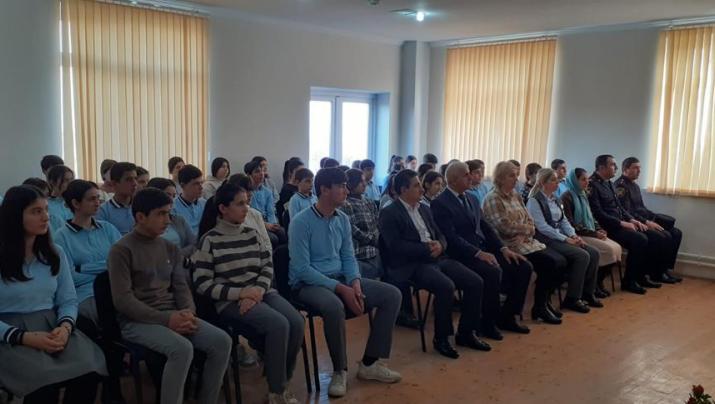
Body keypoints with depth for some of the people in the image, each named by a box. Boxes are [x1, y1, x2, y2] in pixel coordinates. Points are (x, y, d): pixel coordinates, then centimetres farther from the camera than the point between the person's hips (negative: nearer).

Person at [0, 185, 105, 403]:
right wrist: (25, 337, -21)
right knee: (45, 381, -33)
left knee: (88, 370, -27)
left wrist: (65, 326, -11)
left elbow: (68, 300, 10)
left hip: (53, 329, 4)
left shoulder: (55, 253, 12)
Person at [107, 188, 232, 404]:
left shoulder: (170, 248, 13)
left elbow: (181, 286, 12)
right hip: (137, 320, -6)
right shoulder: (122, 250, -7)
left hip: (173, 314, 6)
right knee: (182, 348, -33)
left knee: (222, 341, -14)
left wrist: (188, 312, -10)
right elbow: (122, 300, -14)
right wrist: (165, 319, -20)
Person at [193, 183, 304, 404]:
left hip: (260, 293, 5)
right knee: (278, 325, -30)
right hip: (230, 301, -5)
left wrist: (258, 291, -14)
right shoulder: (209, 241, -4)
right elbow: (202, 285, -8)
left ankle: (284, 382, -1)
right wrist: (241, 293, -17)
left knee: (297, 321, -22)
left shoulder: (252, 234, 12)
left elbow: (268, 267, 8)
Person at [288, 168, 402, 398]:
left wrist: (355, 283, -12)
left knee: (392, 295, -7)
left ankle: (370, 363, 1)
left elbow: (348, 257, 10)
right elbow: (302, 269, -20)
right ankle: (340, 370, -14)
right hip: (308, 284, -7)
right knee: (334, 307, -40)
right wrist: (341, 289, -25)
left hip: (340, 278, 7)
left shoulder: (343, 220, 6)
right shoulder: (301, 222, -15)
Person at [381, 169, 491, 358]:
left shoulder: (424, 209, 19)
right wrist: (426, 248, -17)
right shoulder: (389, 213, -6)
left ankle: (466, 333, 8)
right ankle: (441, 338, -11)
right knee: (446, 286, -31)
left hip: (437, 258, 8)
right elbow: (396, 246, -16)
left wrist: (440, 245, -6)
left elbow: (440, 235, 19)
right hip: (412, 265, -8)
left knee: (476, 282, -7)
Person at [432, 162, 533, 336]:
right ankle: (487, 323, -12)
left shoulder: (472, 198, 17)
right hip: (463, 254, -8)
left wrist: (504, 248, 2)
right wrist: (479, 253, -26)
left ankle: (506, 316, 8)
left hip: (484, 248, 8)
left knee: (523, 267, -5)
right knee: (493, 271, -33)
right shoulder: (440, 203, -10)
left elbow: (485, 227, 16)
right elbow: (451, 238, -19)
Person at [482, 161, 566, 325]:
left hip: (526, 241, 8)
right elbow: (506, 226, -18)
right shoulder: (492, 199, -10)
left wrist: (525, 234, -10)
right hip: (509, 245, -8)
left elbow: (530, 221, 11)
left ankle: (544, 300, 11)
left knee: (560, 261, -7)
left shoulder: (516, 195, 15)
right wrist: (527, 228, -4)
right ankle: (539, 307, -3)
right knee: (550, 263, -21)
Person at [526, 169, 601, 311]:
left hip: (560, 236, 8)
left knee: (593, 253, -8)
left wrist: (574, 235, -4)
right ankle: (572, 299, -14)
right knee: (582, 255, -24)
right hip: (546, 240, -8)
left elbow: (564, 221, 16)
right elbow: (542, 227, -18)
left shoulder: (555, 199, 17)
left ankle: (587, 293, 4)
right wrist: (566, 239, -18)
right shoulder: (534, 201, -10)